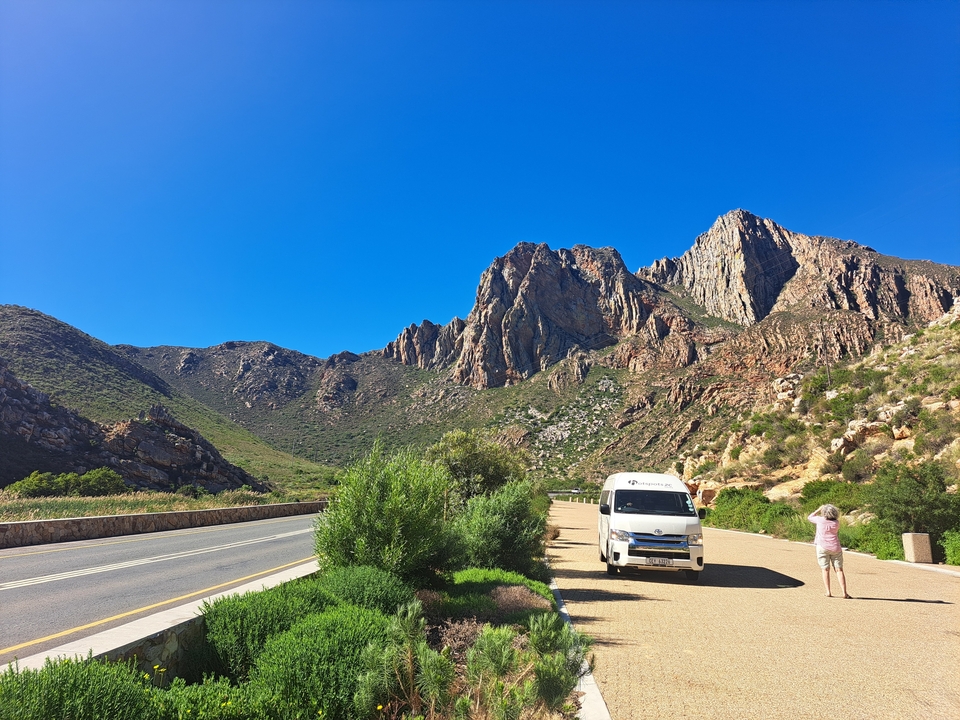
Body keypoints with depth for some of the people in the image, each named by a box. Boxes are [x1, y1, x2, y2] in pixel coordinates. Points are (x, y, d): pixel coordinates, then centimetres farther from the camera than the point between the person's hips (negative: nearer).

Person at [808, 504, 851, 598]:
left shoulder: (820, 520, -7)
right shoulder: (836, 523, -1)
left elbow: (810, 517, 11)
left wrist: (819, 509, 18)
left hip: (823, 548, -2)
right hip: (835, 548, 2)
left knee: (825, 570, 4)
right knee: (839, 570, 4)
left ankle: (828, 592, 1)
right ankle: (844, 592, -1)